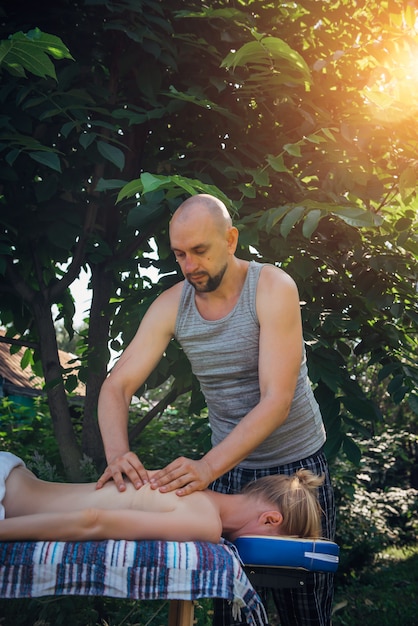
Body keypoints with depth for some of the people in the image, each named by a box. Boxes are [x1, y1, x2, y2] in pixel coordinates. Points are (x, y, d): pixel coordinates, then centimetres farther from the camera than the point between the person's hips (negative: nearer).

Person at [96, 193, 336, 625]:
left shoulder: (272, 288, -19)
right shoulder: (171, 306, -6)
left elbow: (276, 401, -25)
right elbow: (116, 386, -8)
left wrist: (207, 467, -34)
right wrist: (117, 453, -27)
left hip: (296, 463, -3)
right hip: (227, 465, 3)